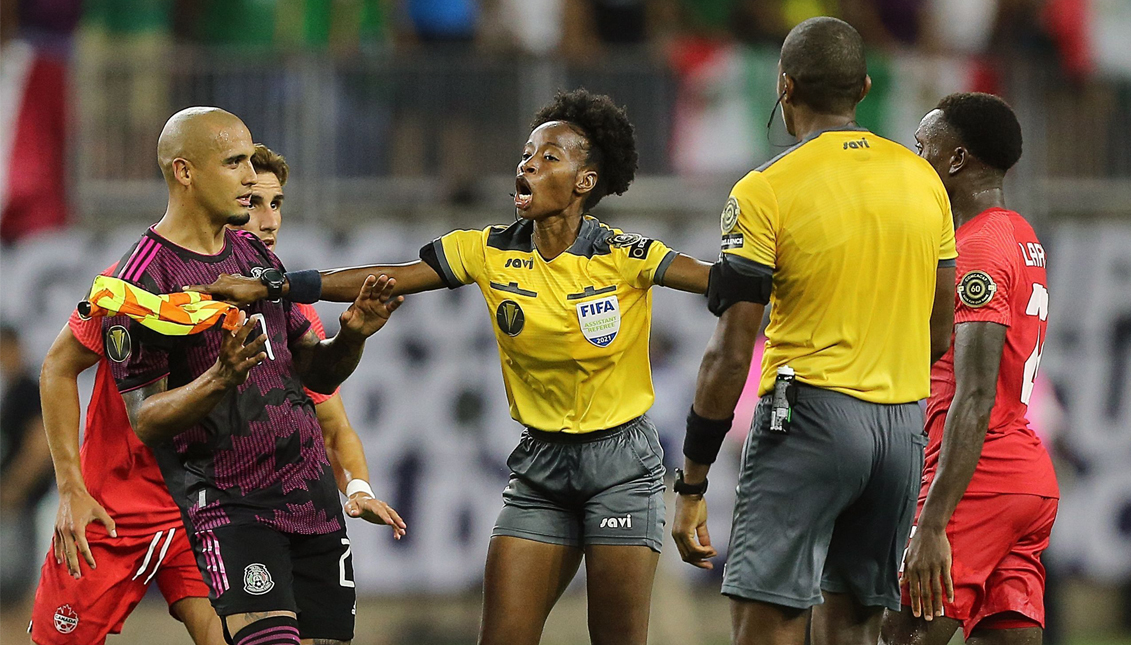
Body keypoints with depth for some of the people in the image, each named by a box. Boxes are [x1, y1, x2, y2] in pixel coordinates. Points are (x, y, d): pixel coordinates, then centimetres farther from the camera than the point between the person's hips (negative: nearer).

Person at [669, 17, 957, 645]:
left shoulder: (765, 192, -8)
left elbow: (731, 355, -10)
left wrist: (692, 483, -4)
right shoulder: (922, 180, 9)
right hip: (904, 427, 6)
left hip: (810, 418, -6)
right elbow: (940, 336, 15)